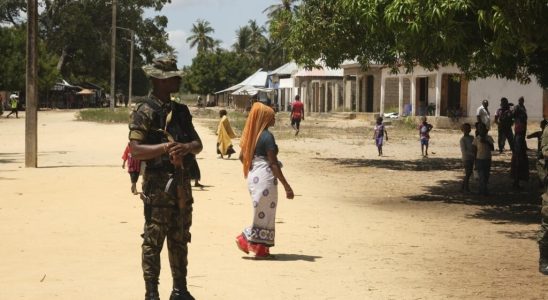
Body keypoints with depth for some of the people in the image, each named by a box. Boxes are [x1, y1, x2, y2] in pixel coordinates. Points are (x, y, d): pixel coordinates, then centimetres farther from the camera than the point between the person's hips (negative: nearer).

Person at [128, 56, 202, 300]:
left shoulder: (181, 111, 13)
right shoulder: (144, 112, -9)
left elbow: (198, 144, 9)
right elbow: (136, 150, -17)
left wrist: (186, 147, -13)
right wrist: (166, 147, -26)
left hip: (182, 183, 7)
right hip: (158, 185, -7)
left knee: (180, 241, 14)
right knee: (153, 242, -2)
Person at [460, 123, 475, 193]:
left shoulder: (471, 137, 9)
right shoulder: (462, 139, -12)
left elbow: (474, 147, 15)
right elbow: (464, 151, -16)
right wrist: (473, 154, -22)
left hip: (471, 158, 7)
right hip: (466, 158, -7)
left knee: (469, 173, 12)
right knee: (467, 173, -4)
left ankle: (463, 187, 23)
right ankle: (466, 188, 5)